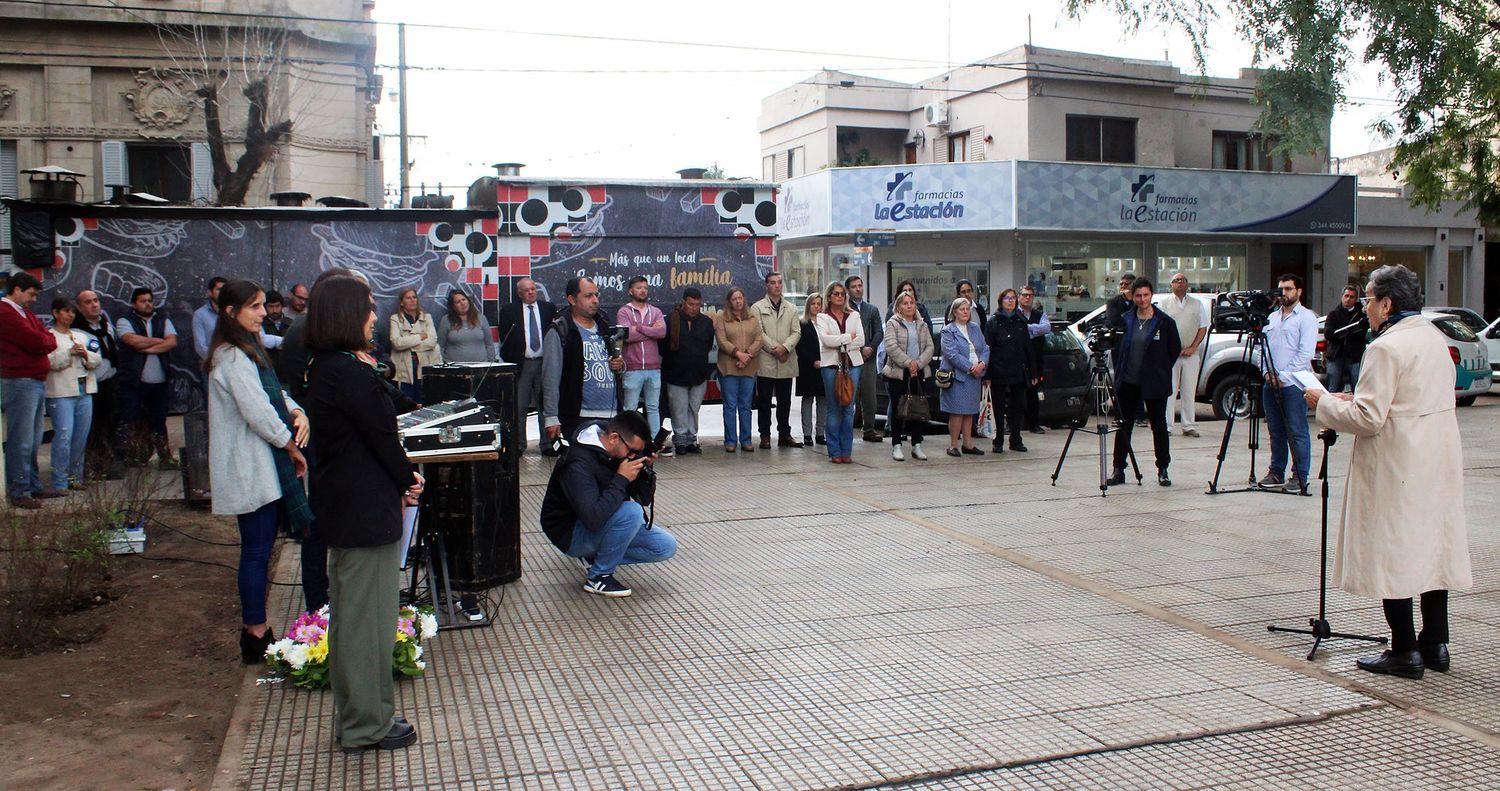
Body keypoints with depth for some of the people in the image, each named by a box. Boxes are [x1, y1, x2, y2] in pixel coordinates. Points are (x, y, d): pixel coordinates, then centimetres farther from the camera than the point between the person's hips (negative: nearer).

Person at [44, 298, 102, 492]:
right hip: (61, 392, -6)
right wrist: (70, 352, -20)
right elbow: (50, 361, -13)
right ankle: (60, 483, -7)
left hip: (85, 391, 6)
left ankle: (76, 477, 17)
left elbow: (96, 361, 12)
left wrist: (85, 354, -7)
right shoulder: (49, 336, 0)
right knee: (63, 436, -11)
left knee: (81, 437, 7)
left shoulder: (82, 336, 19)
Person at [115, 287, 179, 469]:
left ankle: (164, 456, 14)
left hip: (160, 382, 3)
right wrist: (158, 341, -5)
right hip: (133, 381, -3)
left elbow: (172, 342, -3)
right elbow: (133, 340, -16)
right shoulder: (124, 321, 2)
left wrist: (147, 348, -12)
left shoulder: (162, 319, 12)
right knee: (129, 421, -2)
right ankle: (129, 457, 4)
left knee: (158, 419, 10)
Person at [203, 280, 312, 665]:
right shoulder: (232, 358, -16)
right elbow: (257, 411, -22)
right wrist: (292, 447, -11)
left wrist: (297, 412, -4)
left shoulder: (248, 351, 17)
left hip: (263, 466, 10)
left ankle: (256, 628, 23)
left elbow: (274, 393, 17)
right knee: (257, 551, -4)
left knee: (259, 549, 14)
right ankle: (256, 636, 4)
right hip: (250, 469, -10)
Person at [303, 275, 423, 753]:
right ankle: (367, 725, 13)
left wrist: (400, 479, 4)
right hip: (366, 508, -10)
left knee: (350, 611, 19)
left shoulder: (324, 369, 10)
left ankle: (354, 715, 32)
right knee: (369, 614, 1)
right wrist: (407, 481, 1)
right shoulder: (350, 373, -21)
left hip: (341, 503, 11)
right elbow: (382, 436, -16)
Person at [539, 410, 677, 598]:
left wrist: (646, 468, -17)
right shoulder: (579, 464, -29)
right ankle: (598, 576, -14)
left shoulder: (619, 452, -5)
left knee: (667, 546, -4)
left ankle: (597, 556, 5)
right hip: (572, 533, -8)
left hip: (603, 523, 8)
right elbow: (593, 519, -40)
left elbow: (645, 499, 2)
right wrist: (621, 479, -33)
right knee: (632, 511, -32)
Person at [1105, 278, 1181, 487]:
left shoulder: (1165, 322, -4)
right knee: (1124, 426, 4)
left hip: (1154, 384, -2)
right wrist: (1119, 372, 6)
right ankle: (1119, 470, 9)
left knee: (1159, 426, 6)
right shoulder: (1125, 320, 3)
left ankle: (1163, 470, 17)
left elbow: (1175, 349, 5)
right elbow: (1117, 348, 13)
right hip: (1128, 383, 2)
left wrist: (1160, 371, 3)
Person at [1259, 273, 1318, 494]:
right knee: (1276, 431, 10)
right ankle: (1276, 473, 17)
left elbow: (1306, 353, -10)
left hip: (1293, 384, -6)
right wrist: (1267, 372, 2)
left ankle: (1300, 477, -1)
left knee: (1297, 432, -4)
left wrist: (1284, 376, -13)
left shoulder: (1306, 317, -2)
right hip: (1271, 383, 6)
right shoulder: (1272, 317, 18)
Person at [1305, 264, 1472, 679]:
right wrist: (1358, 398, 15)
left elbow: (1368, 419, -20)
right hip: (1439, 461, 9)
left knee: (1392, 555, -1)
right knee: (1431, 548, 14)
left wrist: (1324, 402, -6)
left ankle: (1405, 651, 3)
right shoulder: (1434, 337, 11)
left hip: (1398, 468, -9)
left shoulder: (1386, 348, -17)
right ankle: (1435, 644, 22)